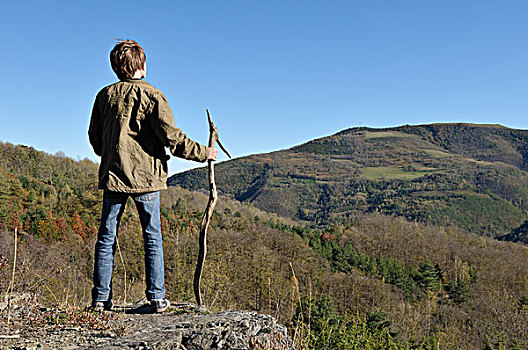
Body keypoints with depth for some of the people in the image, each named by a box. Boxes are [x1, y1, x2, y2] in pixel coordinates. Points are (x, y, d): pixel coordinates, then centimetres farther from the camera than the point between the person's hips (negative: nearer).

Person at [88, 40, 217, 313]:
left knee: (106, 238, 10)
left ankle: (101, 298, 12)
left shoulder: (105, 95, 6)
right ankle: (157, 297, 7)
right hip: (145, 177, -3)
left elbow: (94, 136, 13)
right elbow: (171, 137, -13)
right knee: (152, 237, 6)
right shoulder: (151, 96, -8)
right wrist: (203, 153, -3)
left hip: (112, 176, 4)